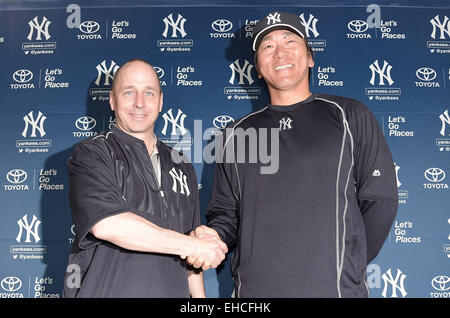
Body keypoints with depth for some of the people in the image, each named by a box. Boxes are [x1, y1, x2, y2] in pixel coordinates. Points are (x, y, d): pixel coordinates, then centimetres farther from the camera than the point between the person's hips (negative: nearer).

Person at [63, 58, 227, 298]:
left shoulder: (181, 167, 11)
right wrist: (191, 245, -18)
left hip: (172, 291, 5)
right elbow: (106, 224, -23)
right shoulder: (91, 154, -6)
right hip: (106, 290, -4)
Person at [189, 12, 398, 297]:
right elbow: (226, 211, 12)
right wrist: (214, 235, -7)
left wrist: (349, 265, 1)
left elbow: (380, 200, 1)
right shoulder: (237, 134, 10)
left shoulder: (349, 116, 3)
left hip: (335, 287, -2)